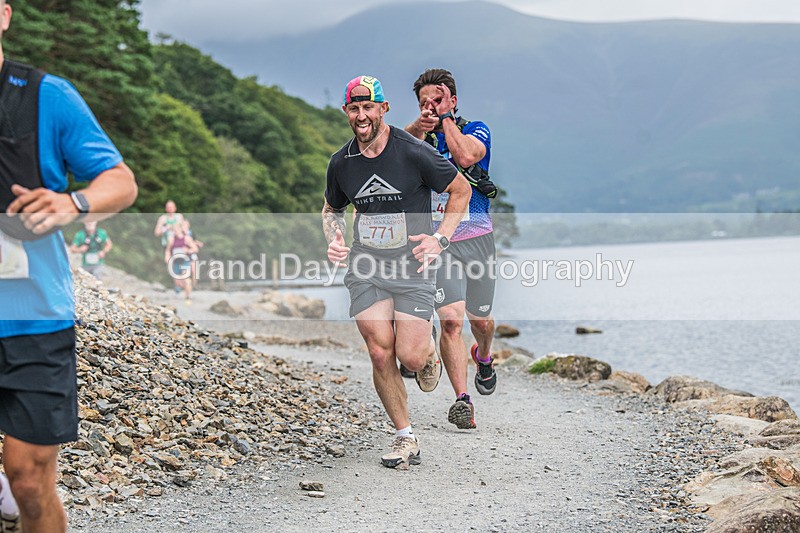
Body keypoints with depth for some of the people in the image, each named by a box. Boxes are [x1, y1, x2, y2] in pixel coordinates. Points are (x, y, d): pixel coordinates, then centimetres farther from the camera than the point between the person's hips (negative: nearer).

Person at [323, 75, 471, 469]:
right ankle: (405, 438, 9)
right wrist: (333, 240, 2)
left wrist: (440, 239, -7)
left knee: (410, 356, -11)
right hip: (365, 270, 3)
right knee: (381, 354, -6)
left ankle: (428, 348, 28)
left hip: (411, 265, -3)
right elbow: (331, 209, 23)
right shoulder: (341, 163, 4)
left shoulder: (413, 153, -9)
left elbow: (461, 190, 2)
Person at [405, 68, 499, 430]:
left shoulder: (476, 130, -1)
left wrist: (446, 118, -15)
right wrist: (419, 125, -38)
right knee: (450, 320, -15)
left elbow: (465, 156, -24)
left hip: (476, 240, 0)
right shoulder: (418, 136, 4)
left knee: (480, 321, 14)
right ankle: (462, 400, -11)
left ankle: (483, 357, 49)